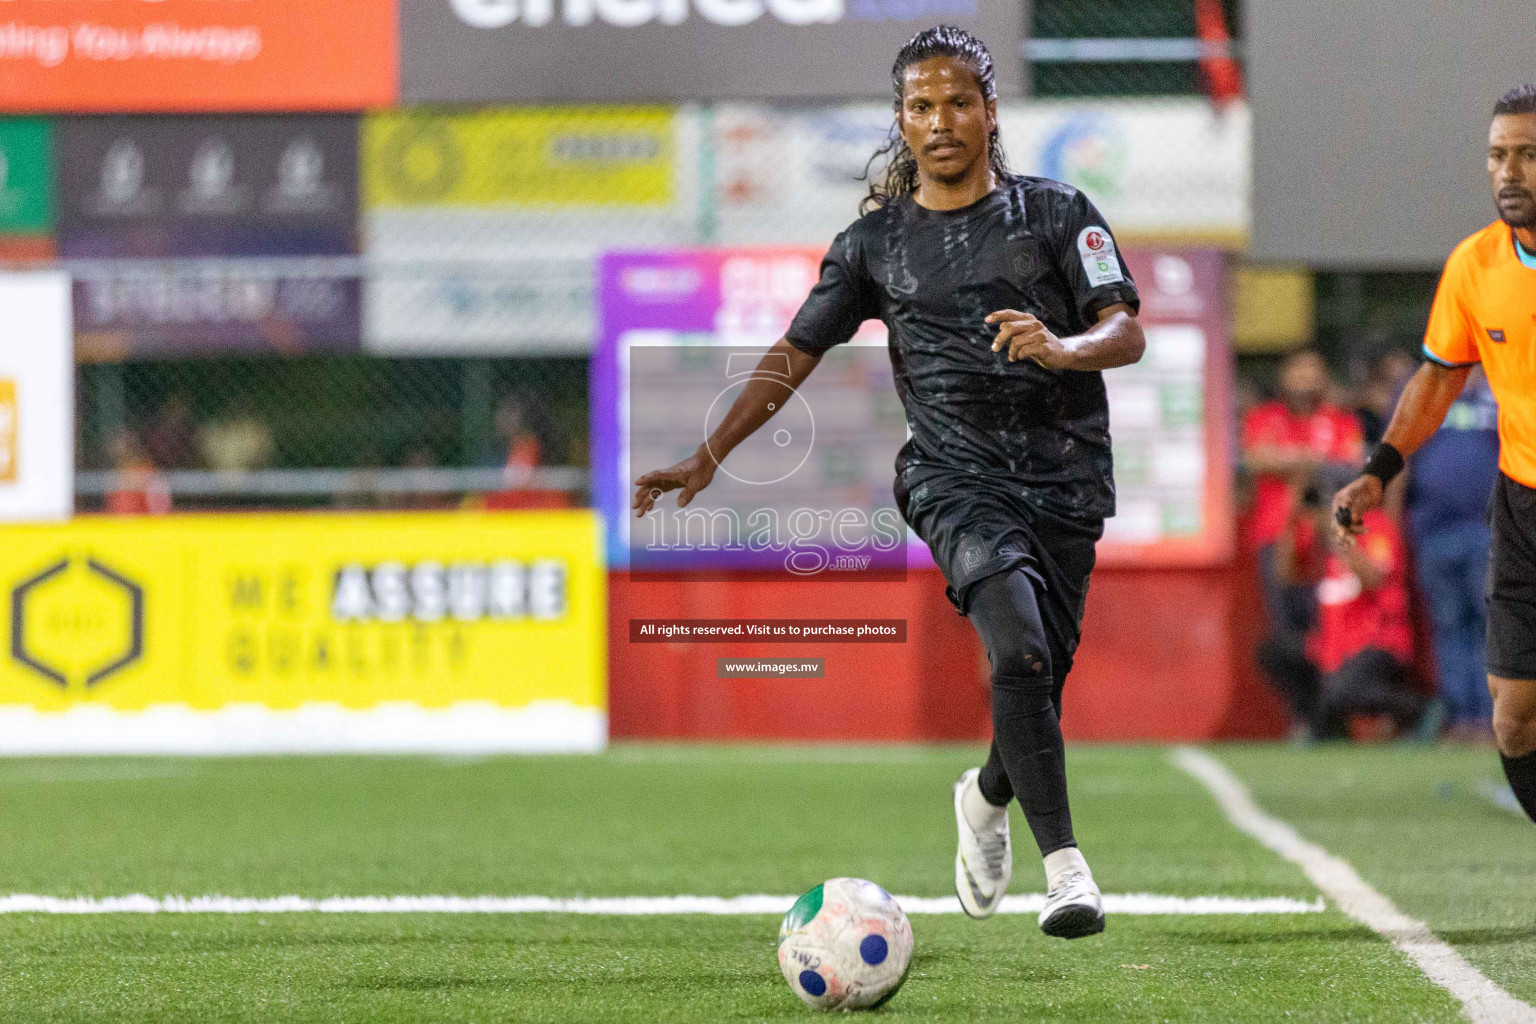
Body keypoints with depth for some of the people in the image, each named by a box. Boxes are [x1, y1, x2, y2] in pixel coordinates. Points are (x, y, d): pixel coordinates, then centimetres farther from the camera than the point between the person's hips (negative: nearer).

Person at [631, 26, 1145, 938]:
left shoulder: (1056, 213, 7)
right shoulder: (875, 241, 12)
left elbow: (1127, 334, 0)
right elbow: (794, 356, 16)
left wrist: (1061, 348, -23)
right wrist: (706, 460, 10)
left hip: (1067, 476, 1)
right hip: (954, 474, -1)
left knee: (1039, 676, 0)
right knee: (1020, 646, -25)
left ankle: (988, 798, 34)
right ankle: (1064, 862, -25)